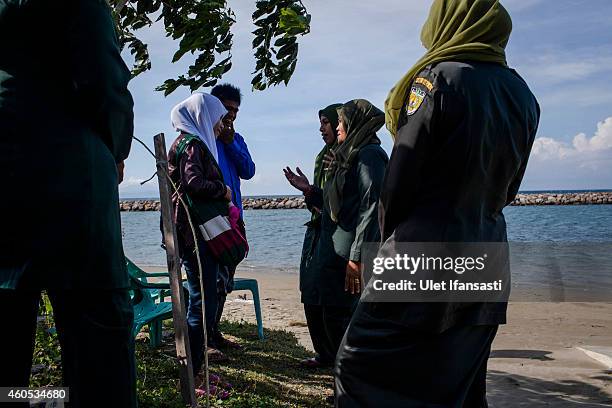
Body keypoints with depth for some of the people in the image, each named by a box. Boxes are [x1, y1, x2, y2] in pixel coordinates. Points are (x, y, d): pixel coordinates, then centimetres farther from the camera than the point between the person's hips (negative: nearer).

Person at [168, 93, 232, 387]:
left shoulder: (195, 143, 21)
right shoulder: (192, 144, -9)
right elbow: (194, 183, -24)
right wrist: (223, 190, -10)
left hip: (200, 232, 11)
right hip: (195, 232, -11)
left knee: (202, 301, 14)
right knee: (203, 303, -8)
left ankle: (194, 369, 23)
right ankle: (192, 377, -1)